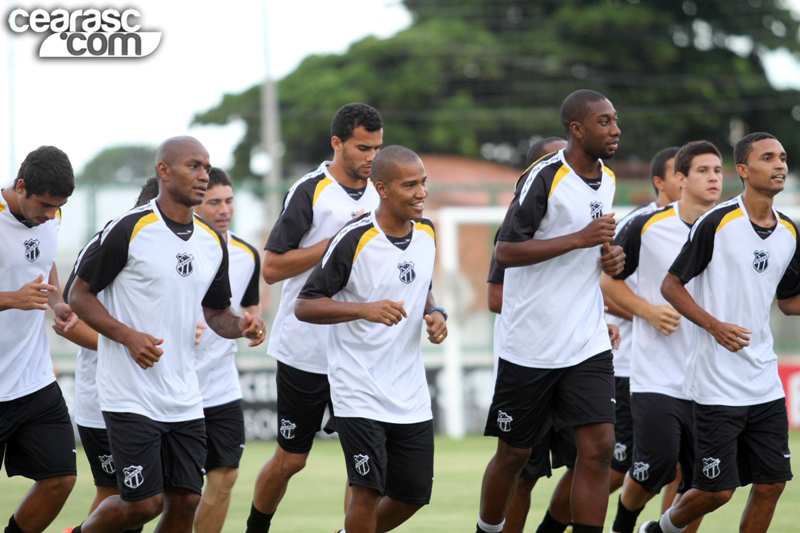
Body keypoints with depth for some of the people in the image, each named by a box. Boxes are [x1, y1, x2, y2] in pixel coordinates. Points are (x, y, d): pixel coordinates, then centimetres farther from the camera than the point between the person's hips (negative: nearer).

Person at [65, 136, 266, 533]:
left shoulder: (212, 243, 9)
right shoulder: (128, 230, -11)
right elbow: (79, 294, -6)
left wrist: (241, 325, -2)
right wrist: (129, 336, -19)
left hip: (184, 398, 6)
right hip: (130, 395, -6)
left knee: (185, 501, 1)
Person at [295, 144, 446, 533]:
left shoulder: (426, 233, 6)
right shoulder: (354, 240, -15)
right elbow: (304, 306, -13)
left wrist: (435, 313, 2)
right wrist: (365, 309, -26)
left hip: (411, 394, 7)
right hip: (360, 393, -7)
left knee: (413, 494, 9)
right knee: (368, 491, -14)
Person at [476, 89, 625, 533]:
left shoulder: (606, 180, 10)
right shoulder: (545, 178, -13)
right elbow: (504, 252, -18)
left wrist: (608, 257, 5)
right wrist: (579, 239, -22)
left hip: (588, 345, 6)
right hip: (531, 344, -6)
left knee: (598, 447, -8)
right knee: (514, 454, 6)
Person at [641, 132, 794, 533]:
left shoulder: (788, 232, 8)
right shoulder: (716, 223, -10)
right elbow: (671, 284, -6)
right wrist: (715, 325, -18)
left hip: (765, 384, 6)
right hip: (717, 383, -6)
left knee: (772, 483, 1)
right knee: (717, 491, -4)